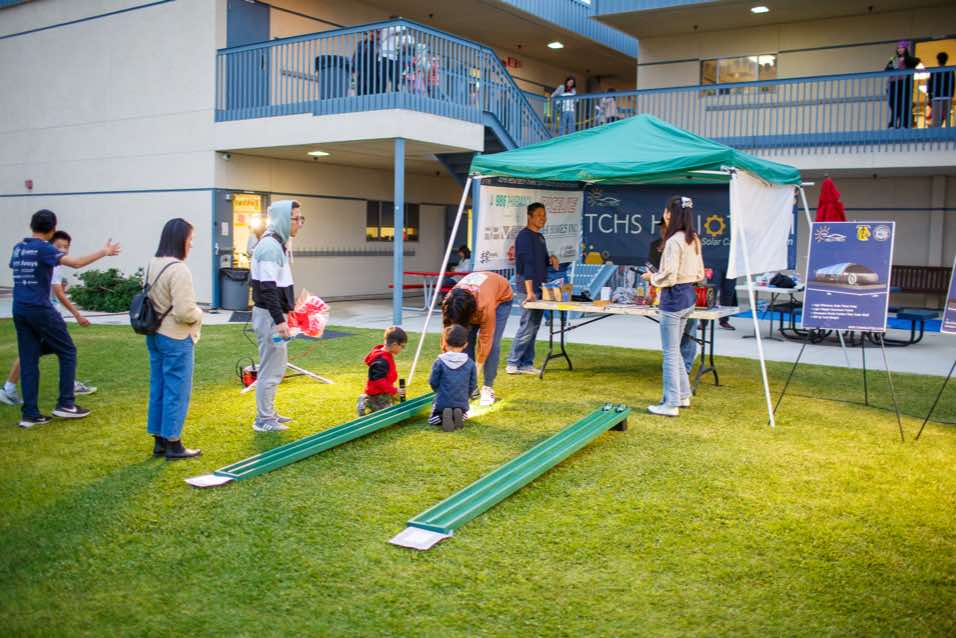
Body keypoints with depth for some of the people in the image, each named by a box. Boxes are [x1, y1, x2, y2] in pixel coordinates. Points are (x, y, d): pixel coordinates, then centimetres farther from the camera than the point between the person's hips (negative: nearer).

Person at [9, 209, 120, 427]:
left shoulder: (18, 248, 11)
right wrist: (104, 252, -13)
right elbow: (76, 262, -21)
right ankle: (65, 404, 6)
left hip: (19, 309, 7)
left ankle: (30, 414, 6)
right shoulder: (44, 248, -11)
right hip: (40, 309, -7)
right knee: (67, 352, 7)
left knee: (28, 360, 7)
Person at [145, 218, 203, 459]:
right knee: (176, 392, 2)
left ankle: (159, 441, 24)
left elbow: (152, 299, 13)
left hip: (154, 335, 9)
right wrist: (199, 314, -2)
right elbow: (185, 312, -23)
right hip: (175, 339, -9)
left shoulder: (153, 265, 7)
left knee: (158, 389, 15)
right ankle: (173, 445, 10)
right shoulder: (178, 269, -20)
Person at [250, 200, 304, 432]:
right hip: (268, 315, -10)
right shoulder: (269, 246, -18)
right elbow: (267, 288, -24)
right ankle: (264, 420, 8)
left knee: (277, 366, 18)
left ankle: (268, 413, 30)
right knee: (270, 368, -3)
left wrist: (287, 311, 21)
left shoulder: (280, 244, 14)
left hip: (276, 314, 10)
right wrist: (279, 320, -26)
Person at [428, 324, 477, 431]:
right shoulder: (470, 363, -7)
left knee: (433, 420, 25)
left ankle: (442, 416, -9)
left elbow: (433, 382, -5)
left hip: (442, 402, -2)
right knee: (464, 416, 35)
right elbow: (473, 386, 1)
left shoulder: (439, 362, -13)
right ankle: (459, 414, -2)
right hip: (462, 404, 2)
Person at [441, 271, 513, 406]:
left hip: (501, 297, -4)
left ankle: (488, 388, -8)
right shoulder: (449, 303, -32)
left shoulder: (485, 305, -45)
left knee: (492, 343, -18)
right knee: (466, 341, -11)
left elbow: (484, 341, -38)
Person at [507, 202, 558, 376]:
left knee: (534, 327, 9)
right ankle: (512, 363, -1)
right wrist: (529, 291, -25)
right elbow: (526, 263, -19)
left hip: (541, 288, 9)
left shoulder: (540, 237, 17)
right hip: (529, 288, -9)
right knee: (527, 327, -9)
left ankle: (526, 364, 14)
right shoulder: (525, 236, -11)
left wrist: (551, 259, 1)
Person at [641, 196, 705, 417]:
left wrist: (652, 277, -3)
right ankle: (683, 395, 29)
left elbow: (668, 276, -21)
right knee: (674, 349, 21)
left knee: (670, 352, -1)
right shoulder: (694, 240, 9)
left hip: (674, 298, -9)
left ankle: (671, 404, 5)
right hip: (689, 296, 9)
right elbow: (699, 274, 14)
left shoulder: (674, 241, -19)